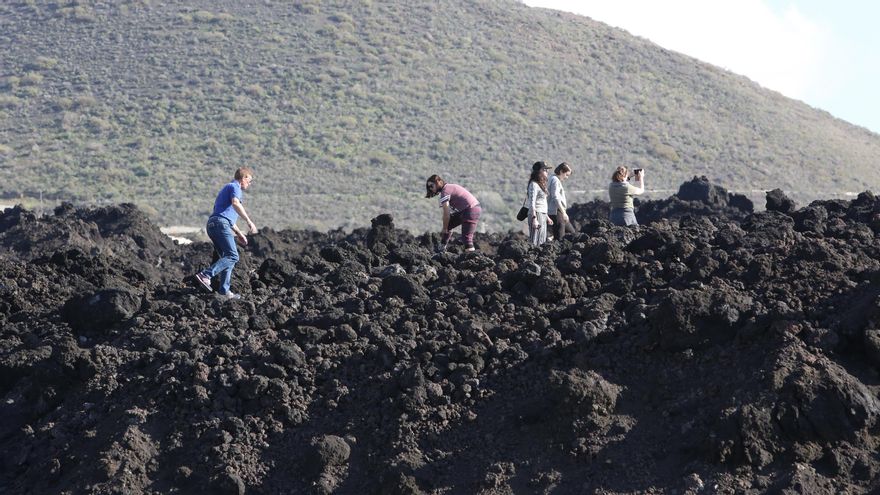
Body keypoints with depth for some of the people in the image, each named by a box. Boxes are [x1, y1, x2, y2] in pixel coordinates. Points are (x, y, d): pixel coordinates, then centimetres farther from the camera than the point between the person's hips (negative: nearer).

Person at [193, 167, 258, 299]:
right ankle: (205, 275, -27)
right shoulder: (234, 187, 1)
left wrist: (239, 234, 36)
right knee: (233, 256, -15)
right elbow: (235, 203, -22)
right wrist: (249, 221, -24)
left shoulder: (227, 188, 32)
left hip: (212, 224, 10)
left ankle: (224, 290, 4)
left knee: (227, 257, 10)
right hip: (220, 223, -10)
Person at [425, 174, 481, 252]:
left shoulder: (445, 191, -11)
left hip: (471, 211, -10)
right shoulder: (450, 187, 17)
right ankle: (443, 247, 23)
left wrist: (445, 230, -2)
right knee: (447, 224, 18)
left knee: (466, 237, -13)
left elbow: (446, 214, -12)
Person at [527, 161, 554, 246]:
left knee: (542, 241, 10)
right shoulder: (534, 185, -12)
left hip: (542, 215, 10)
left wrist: (546, 217, 25)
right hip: (536, 214, -10)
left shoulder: (541, 184, 17)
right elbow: (532, 203, -18)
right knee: (535, 242, -11)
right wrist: (534, 218, -24)